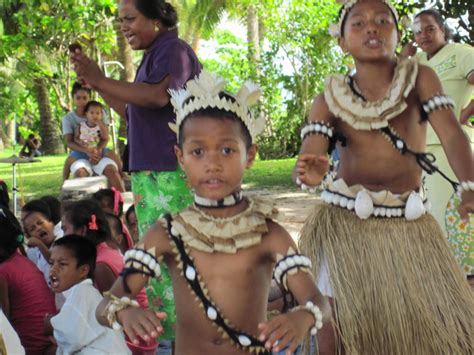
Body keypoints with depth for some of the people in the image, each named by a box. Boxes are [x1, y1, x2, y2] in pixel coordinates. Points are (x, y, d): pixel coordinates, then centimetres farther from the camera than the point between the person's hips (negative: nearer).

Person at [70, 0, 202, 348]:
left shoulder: (173, 49, -7)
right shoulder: (153, 56, 20)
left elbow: (159, 96, -25)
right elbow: (134, 113, 24)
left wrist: (101, 80, -18)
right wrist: (97, 85, 13)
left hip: (173, 172, -10)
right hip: (151, 171, 10)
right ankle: (166, 331, 21)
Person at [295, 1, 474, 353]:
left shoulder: (419, 78, -1)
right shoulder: (330, 100, -2)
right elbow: (310, 154, -13)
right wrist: (310, 173, -38)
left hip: (408, 221, 1)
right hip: (345, 218, 0)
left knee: (438, 317, 2)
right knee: (338, 315, 0)